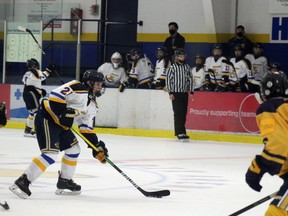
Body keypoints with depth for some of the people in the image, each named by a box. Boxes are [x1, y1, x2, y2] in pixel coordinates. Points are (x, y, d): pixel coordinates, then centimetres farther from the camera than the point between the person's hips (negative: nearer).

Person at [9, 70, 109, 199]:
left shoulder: (92, 104, 14)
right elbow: (55, 96, -25)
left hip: (60, 124, 10)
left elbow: (86, 128, 17)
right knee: (51, 153, -21)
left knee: (74, 148, 16)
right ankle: (22, 182, -23)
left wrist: (97, 146, 10)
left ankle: (64, 182, 27)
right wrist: (64, 112, -27)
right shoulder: (78, 89, -16)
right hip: (46, 119, -10)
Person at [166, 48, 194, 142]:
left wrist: (191, 92, 9)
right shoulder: (172, 67, -4)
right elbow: (168, 80, -6)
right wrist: (170, 92, -10)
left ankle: (180, 132, 11)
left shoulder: (187, 67, 11)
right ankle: (180, 133, -12)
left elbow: (190, 79, 15)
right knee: (178, 113, -9)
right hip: (176, 93, -5)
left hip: (185, 93, 5)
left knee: (183, 113, 4)